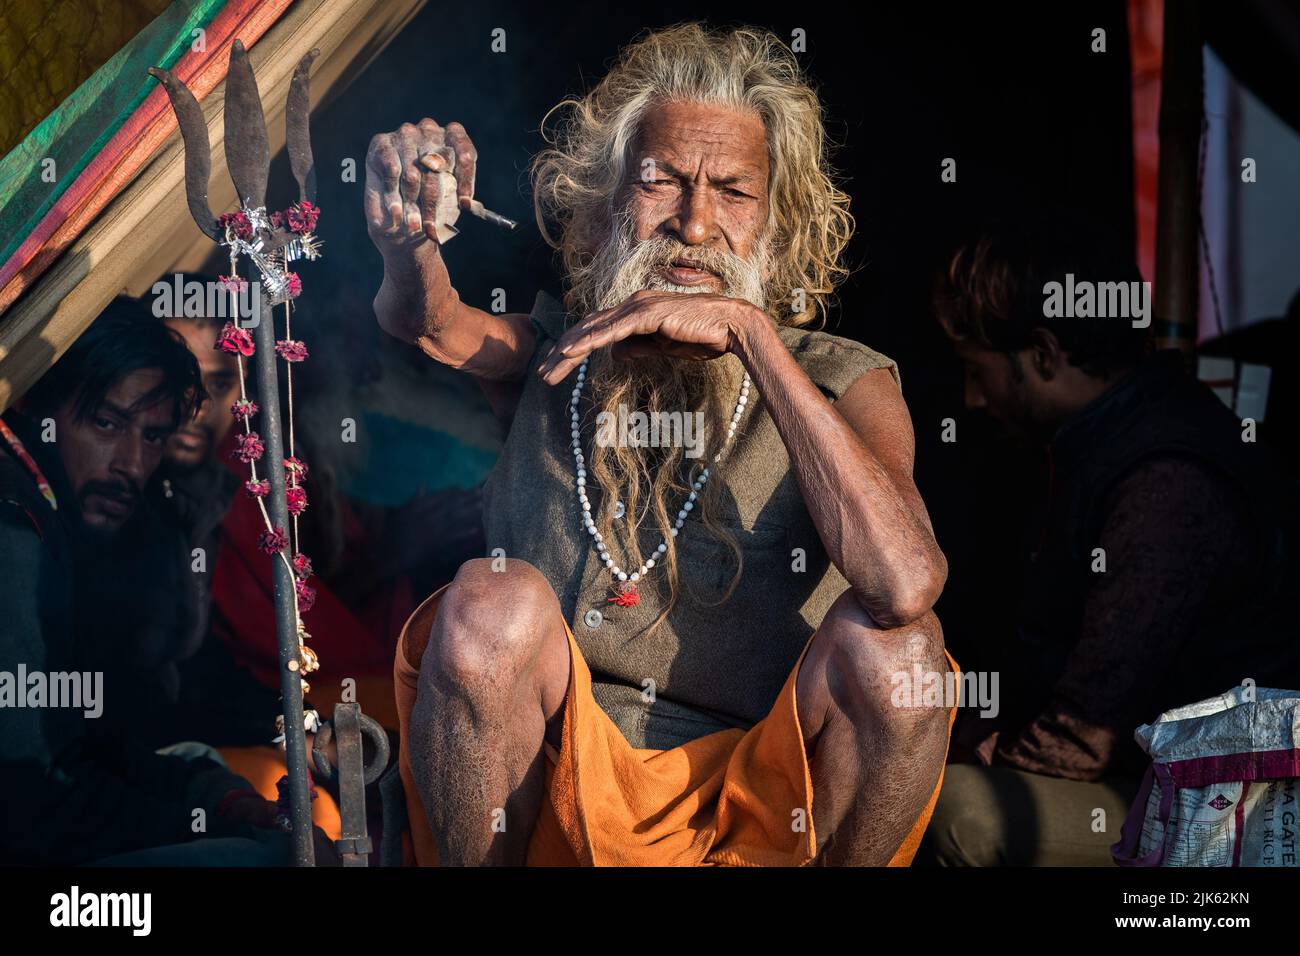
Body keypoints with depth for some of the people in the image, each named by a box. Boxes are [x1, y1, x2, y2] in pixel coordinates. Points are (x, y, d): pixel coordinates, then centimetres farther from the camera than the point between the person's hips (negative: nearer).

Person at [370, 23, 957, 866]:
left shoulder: (841, 382, 1)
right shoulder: (555, 356, 9)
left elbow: (905, 584, -19)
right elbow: (431, 324, -14)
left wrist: (750, 333, -19)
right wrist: (410, 246, -37)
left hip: (769, 809, 0)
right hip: (567, 801, 1)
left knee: (893, 641, -27)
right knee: (494, 602, -26)